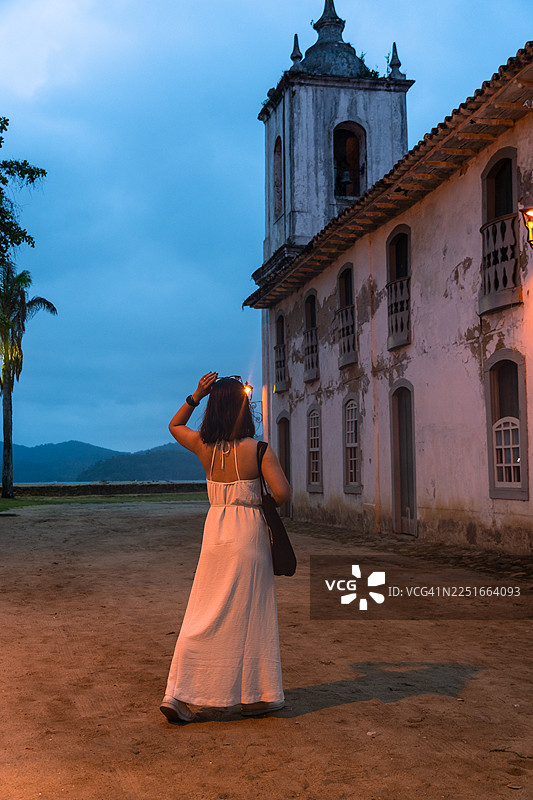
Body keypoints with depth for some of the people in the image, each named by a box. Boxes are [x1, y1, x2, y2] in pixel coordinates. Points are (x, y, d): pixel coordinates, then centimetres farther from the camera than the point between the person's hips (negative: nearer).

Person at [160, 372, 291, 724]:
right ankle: (255, 694, 19)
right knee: (249, 612, 7)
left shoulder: (203, 446, 1)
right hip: (249, 532, -4)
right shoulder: (257, 450, -12)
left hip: (216, 529, 4)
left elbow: (174, 425, 21)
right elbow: (283, 493, -18)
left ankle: (179, 696, 10)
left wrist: (196, 396, 11)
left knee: (204, 614, 10)